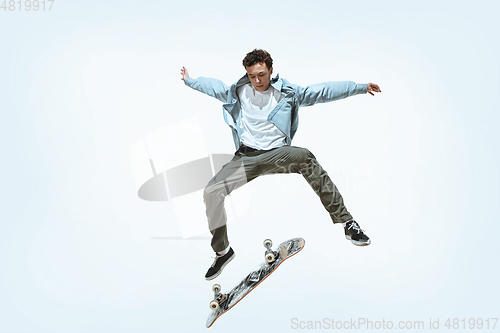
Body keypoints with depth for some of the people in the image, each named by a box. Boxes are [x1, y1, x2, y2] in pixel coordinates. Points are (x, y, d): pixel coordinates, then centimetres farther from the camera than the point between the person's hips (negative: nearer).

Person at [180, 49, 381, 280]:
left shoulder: (287, 92, 5)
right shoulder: (237, 92, 11)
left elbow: (322, 92, 3)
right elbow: (213, 86, 28)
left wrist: (360, 87, 0)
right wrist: (189, 80, 39)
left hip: (277, 153, -2)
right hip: (245, 157, 2)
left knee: (305, 157, -35)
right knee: (211, 192, -16)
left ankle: (346, 222, -28)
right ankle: (222, 251, 8)